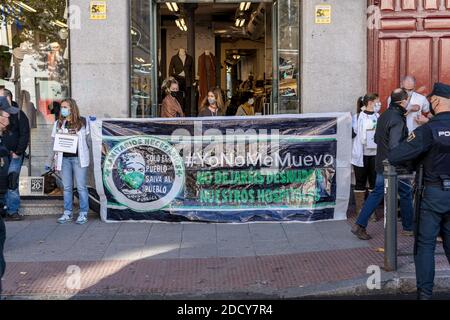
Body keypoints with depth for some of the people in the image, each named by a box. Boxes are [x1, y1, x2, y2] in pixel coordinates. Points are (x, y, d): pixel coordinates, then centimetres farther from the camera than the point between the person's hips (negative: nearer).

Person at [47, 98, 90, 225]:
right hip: (64, 158, 3)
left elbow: (86, 139, 7)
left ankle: (83, 213, 6)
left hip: (78, 157, -3)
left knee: (81, 186, -1)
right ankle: (67, 213, 14)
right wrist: (53, 159, 7)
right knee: (67, 187, 7)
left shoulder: (82, 122, 3)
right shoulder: (59, 123, 10)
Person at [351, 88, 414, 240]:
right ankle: (408, 227, 21)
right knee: (406, 193, 9)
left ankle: (360, 226, 6)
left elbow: (376, 139, 17)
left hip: (381, 163, 8)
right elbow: (395, 146, -26)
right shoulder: (397, 120, -20)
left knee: (377, 193, 10)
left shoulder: (384, 116, 9)